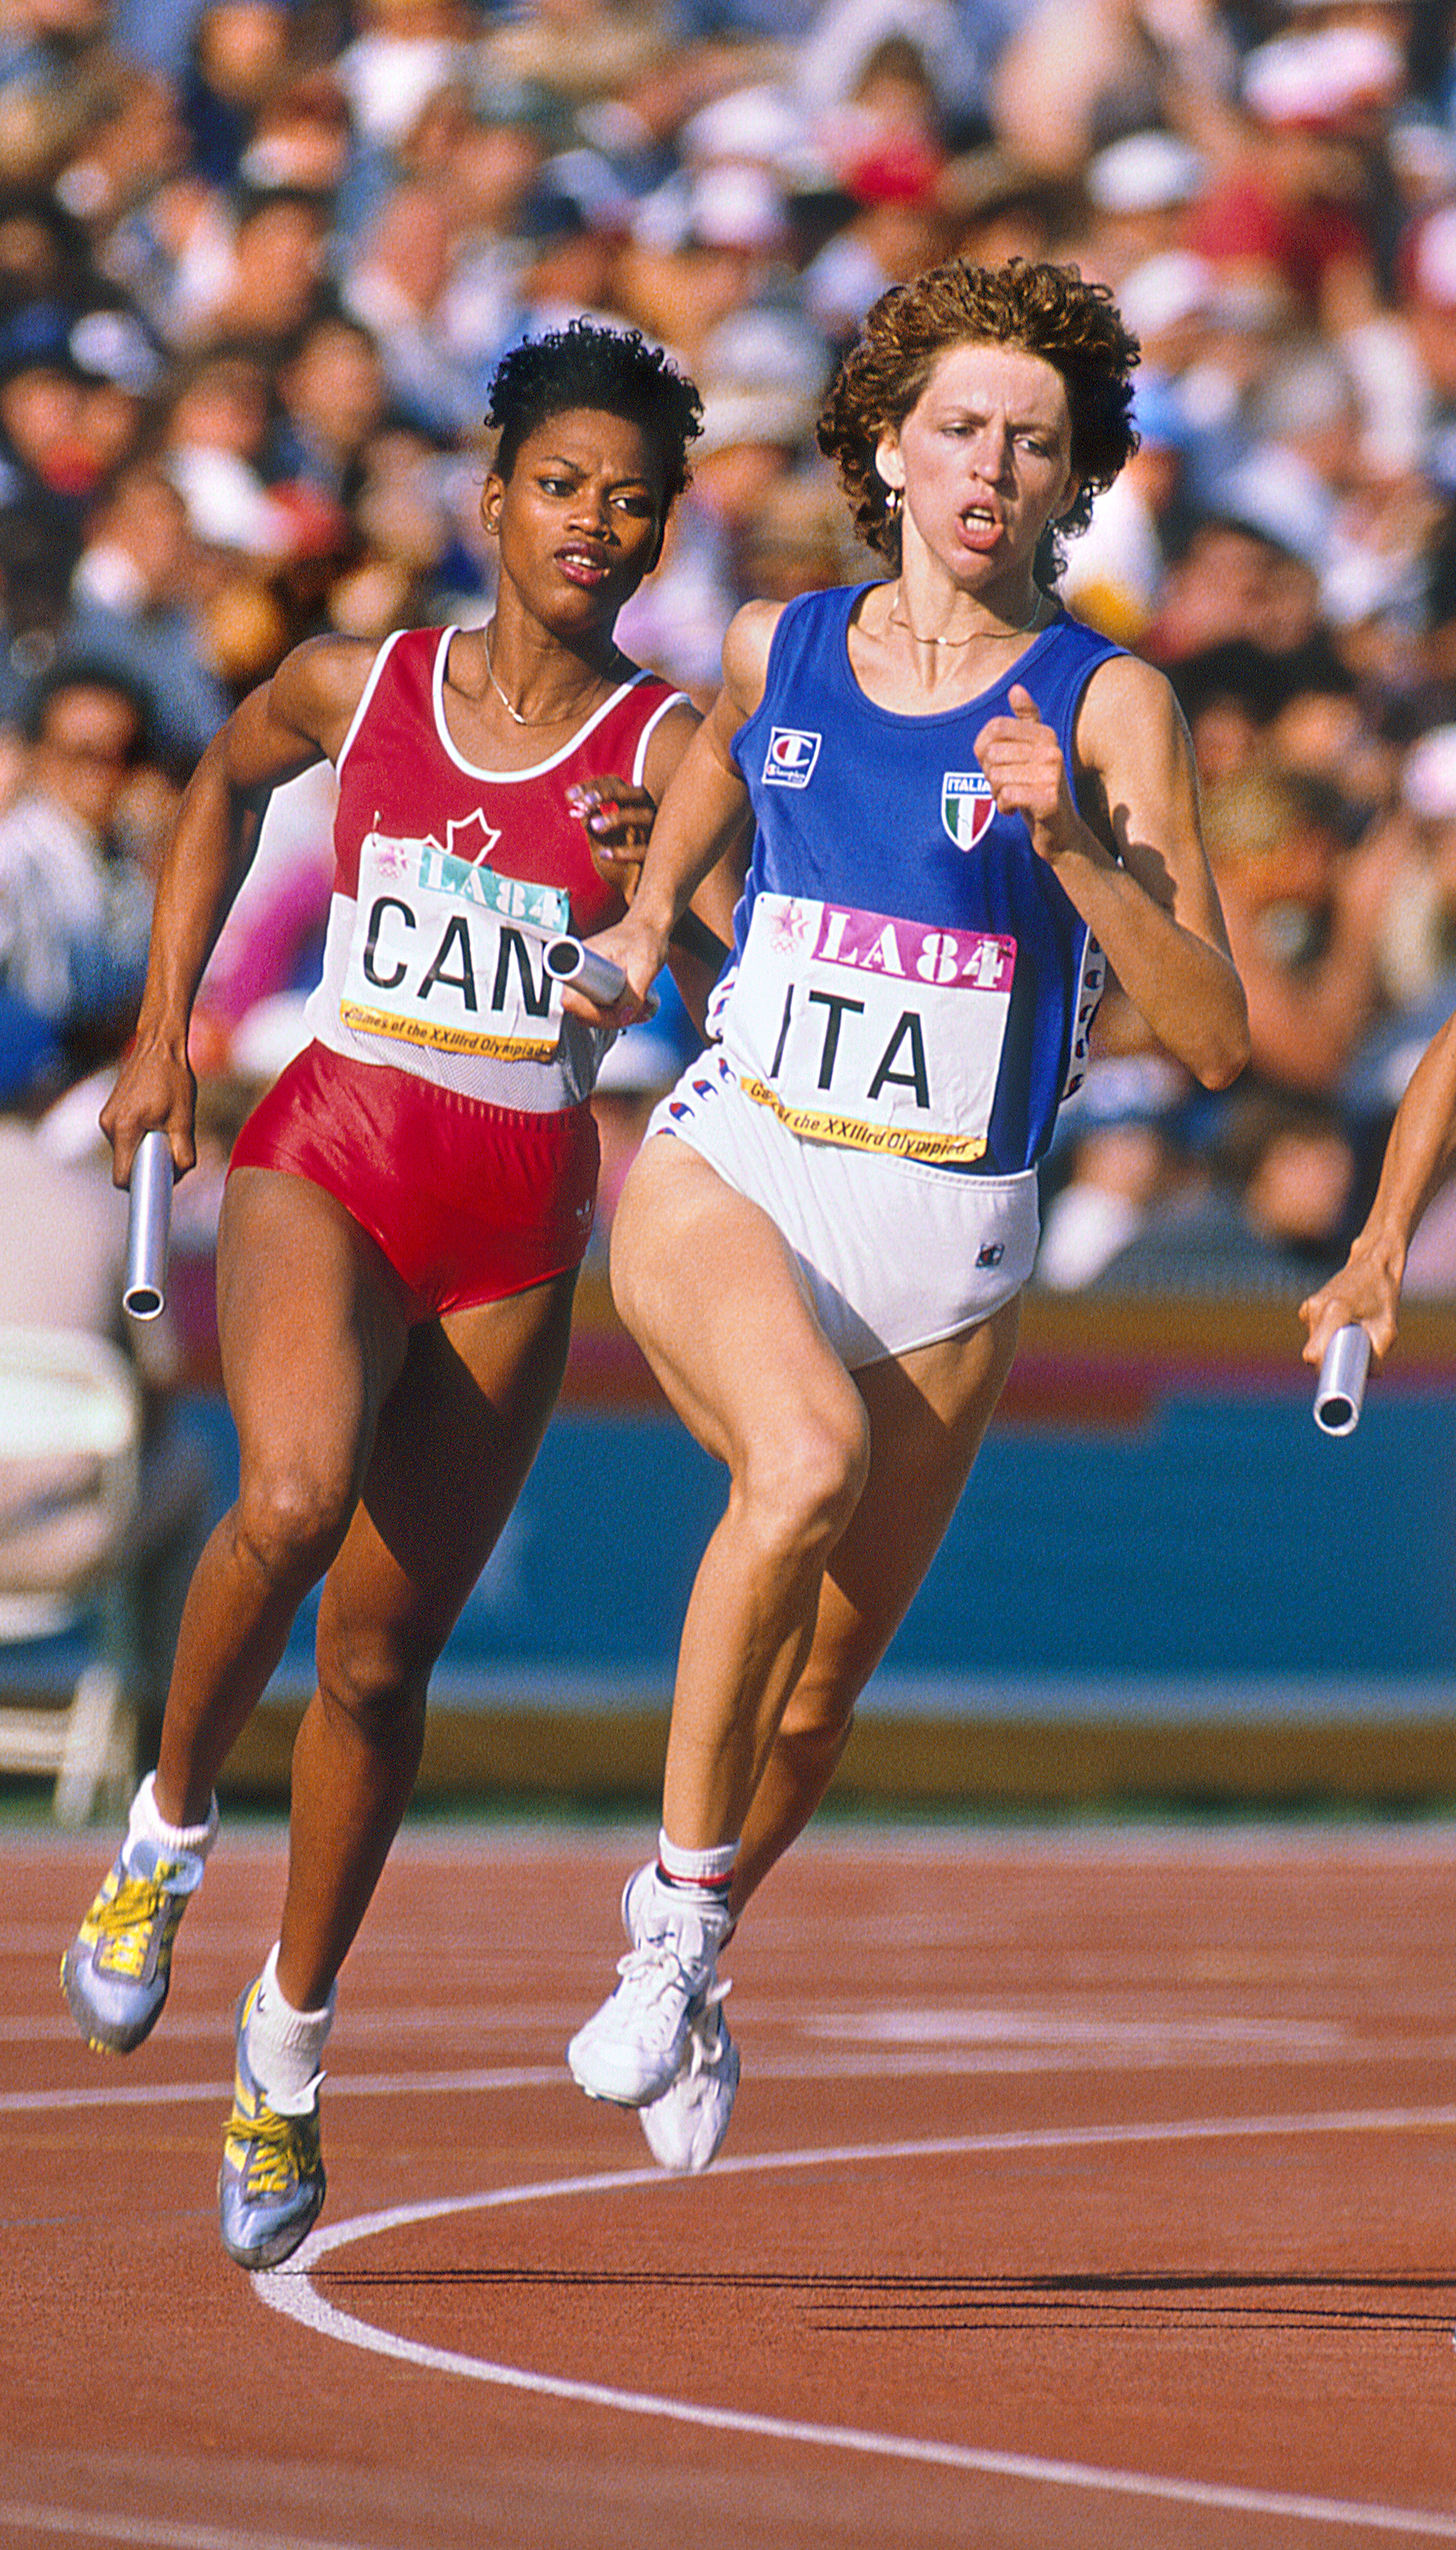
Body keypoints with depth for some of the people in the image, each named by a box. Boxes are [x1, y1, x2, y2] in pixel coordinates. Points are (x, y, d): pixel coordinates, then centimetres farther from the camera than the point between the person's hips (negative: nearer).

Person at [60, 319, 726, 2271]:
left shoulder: (667, 752, -1)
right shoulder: (358, 688, 4)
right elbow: (223, 784, 24)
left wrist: (668, 896, -33)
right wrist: (162, 1033, 20)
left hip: (516, 1224, 1)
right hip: (323, 1158, -1)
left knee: (382, 1646, 6)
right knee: (295, 1497, -30)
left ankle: (289, 2049, 23)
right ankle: (167, 1832, -4)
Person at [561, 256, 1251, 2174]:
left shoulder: (1109, 705, -7)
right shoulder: (774, 651, 3)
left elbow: (1215, 1039, -14)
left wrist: (1073, 846, -26)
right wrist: (651, 915, 7)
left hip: (943, 1240, 0)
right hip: (729, 1172, 0)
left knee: (822, 1691, 10)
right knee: (808, 1459, -33)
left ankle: (680, 1944, 41)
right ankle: (683, 1901, -19)